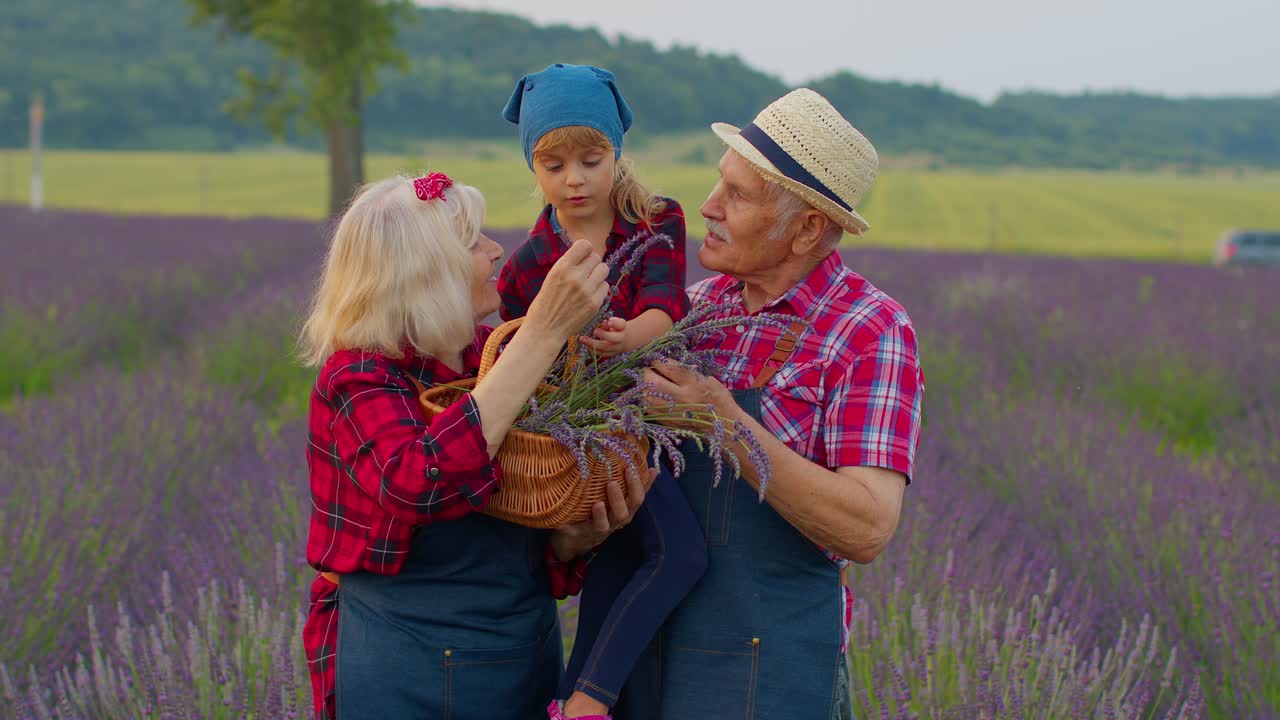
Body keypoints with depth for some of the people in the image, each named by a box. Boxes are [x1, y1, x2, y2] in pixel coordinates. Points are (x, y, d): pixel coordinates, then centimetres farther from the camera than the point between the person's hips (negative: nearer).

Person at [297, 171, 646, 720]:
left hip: (528, 657, 6)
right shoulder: (360, 376, -15)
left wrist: (574, 539, -13)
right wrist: (544, 330, -34)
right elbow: (422, 485, -37)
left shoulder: (492, 354, 0)